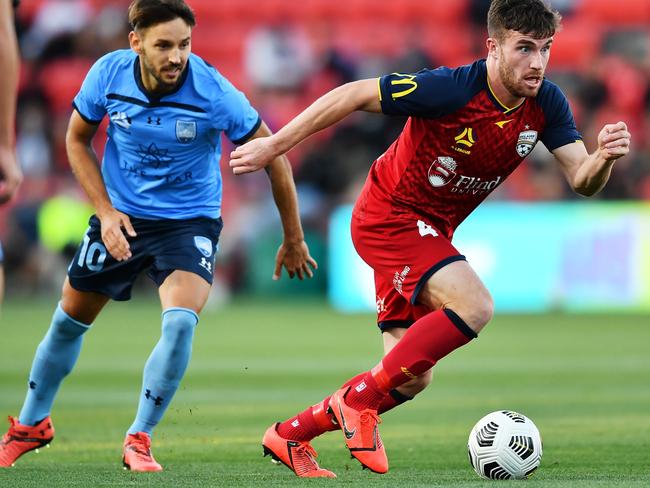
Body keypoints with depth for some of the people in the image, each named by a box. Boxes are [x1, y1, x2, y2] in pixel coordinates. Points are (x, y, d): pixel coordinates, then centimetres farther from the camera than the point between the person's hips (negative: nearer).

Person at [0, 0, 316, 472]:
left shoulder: (214, 92, -23)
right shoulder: (108, 74, -16)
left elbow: (272, 155, -11)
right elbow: (77, 139, 3)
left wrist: (293, 239, -4)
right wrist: (105, 211, -8)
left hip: (190, 220, -3)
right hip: (120, 216, 3)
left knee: (180, 322, -26)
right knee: (69, 320, 13)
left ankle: (139, 440, -10)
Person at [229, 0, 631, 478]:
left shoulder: (546, 103, -9)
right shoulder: (451, 89, -27)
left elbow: (582, 180, -7)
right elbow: (354, 95, -20)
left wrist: (603, 157, -31)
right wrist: (274, 146, -17)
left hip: (430, 231, 8)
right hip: (388, 215, -8)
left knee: (412, 378, 8)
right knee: (473, 305, -29)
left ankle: (289, 435, 24)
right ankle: (360, 398, -15)